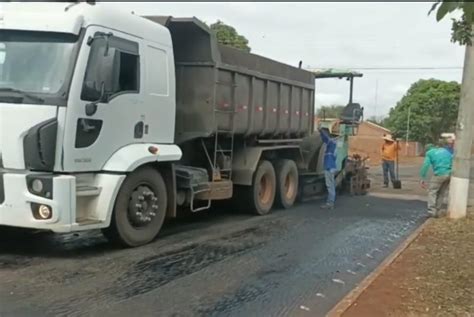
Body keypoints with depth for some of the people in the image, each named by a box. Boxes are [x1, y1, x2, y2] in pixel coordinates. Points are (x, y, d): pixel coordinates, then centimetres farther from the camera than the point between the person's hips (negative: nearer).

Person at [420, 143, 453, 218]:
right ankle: (437, 212, 17)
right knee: (442, 193, 15)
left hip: (439, 174, -5)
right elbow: (452, 160, 16)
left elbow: (425, 166, 0)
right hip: (449, 174, 5)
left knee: (432, 191, 6)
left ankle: (432, 211, -5)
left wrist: (423, 179, 0)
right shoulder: (444, 150, 24)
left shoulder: (429, 153, 11)